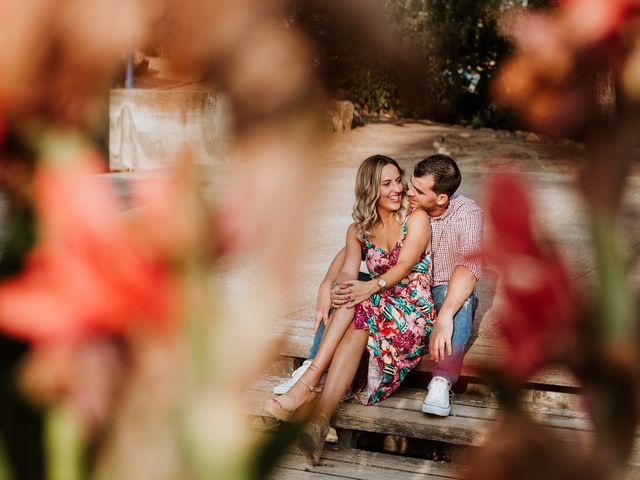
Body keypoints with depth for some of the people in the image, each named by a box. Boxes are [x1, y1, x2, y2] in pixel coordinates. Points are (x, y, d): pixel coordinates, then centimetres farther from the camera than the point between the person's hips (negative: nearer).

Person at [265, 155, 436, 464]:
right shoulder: (359, 230, 11)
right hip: (378, 309, 3)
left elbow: (405, 265, -15)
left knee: (357, 327, -34)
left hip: (413, 311, -3)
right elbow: (347, 271, -5)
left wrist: (373, 287, -34)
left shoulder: (416, 219, -1)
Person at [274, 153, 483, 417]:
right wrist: (326, 286, -27)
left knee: (461, 299, -39)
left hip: (446, 294, -4)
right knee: (342, 285, -17)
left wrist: (444, 318, -49)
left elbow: (470, 265, -34)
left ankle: (441, 383, -43)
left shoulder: (467, 213, -18)